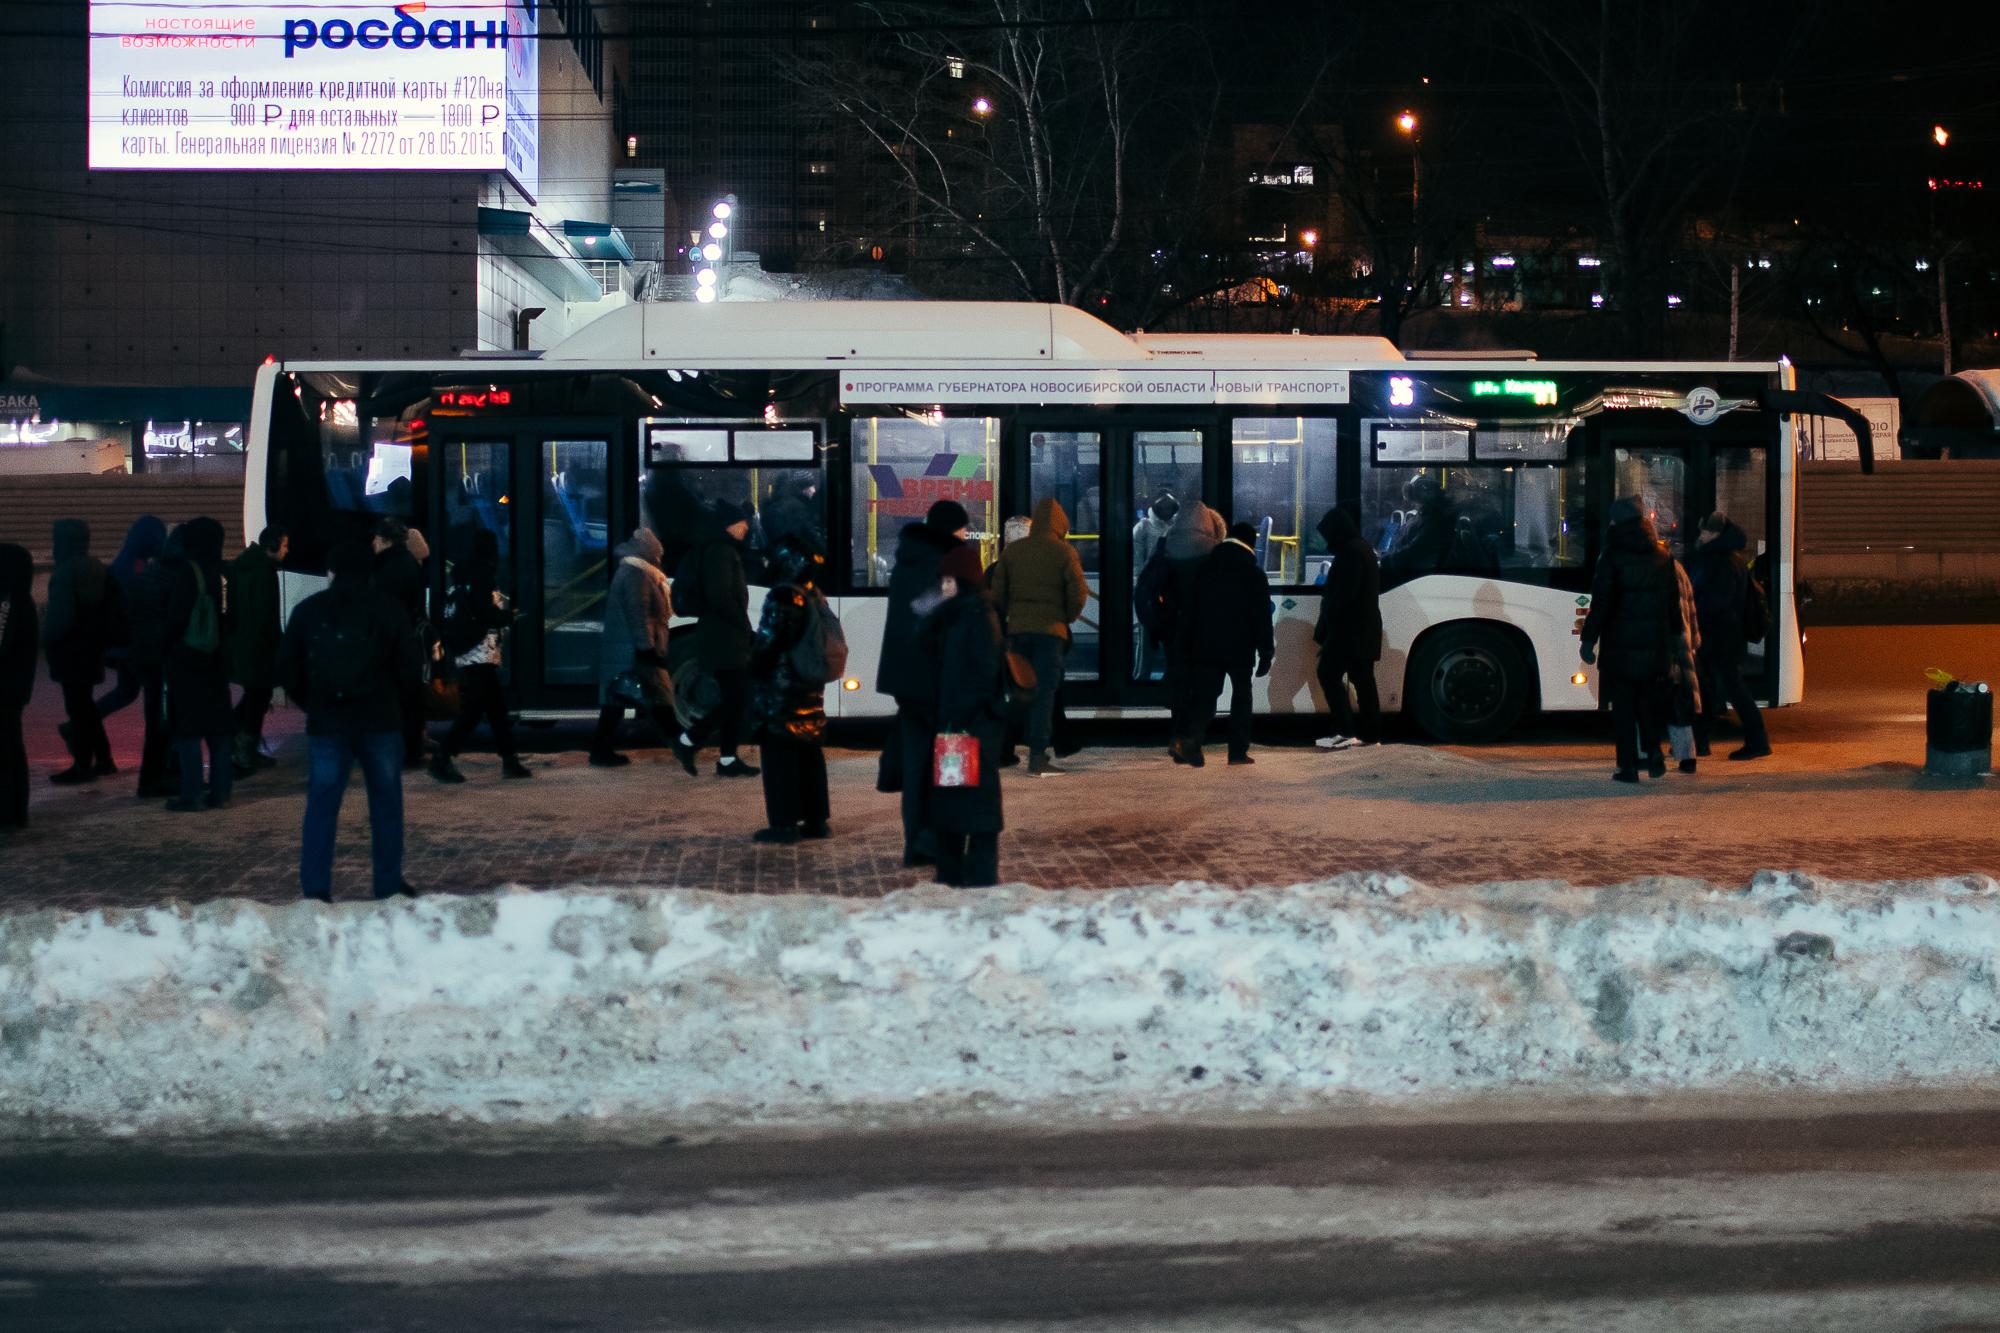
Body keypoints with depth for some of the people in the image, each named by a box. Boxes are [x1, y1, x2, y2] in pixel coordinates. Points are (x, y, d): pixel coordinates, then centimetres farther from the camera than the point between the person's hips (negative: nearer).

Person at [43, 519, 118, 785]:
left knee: (77, 706, -3)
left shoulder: (66, 573, -18)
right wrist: (105, 638, 15)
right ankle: (103, 759, 21)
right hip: (91, 649, 8)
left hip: (70, 651, -8)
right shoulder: (99, 570, 8)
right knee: (84, 704, 18)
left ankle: (82, 765, 0)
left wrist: (47, 638, -8)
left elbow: (61, 614, -21)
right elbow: (111, 610, 11)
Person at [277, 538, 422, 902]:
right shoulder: (387, 609, 0)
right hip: (380, 721, -1)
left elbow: (287, 670, 7)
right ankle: (389, 883, 10)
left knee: (321, 804, 2)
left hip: (326, 722, 1)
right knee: (386, 802, 8)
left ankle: (315, 888, -4)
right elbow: (411, 667, -2)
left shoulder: (308, 611, 5)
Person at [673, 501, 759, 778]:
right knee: (736, 698, -8)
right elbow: (720, 597, -22)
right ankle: (687, 741, -3)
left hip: (725, 638, 10)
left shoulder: (725, 552, 17)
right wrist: (743, 625, -13)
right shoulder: (720, 553, -14)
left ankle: (728, 760, 9)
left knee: (735, 699, 9)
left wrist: (741, 626, 12)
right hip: (723, 639, -10)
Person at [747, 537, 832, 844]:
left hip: (780, 689, -8)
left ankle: (784, 823, -5)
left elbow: (766, 644, -16)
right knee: (810, 753, 12)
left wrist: (754, 671, -1)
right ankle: (815, 820, 15)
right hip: (810, 689, 8)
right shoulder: (816, 597, 9)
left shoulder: (782, 598, -16)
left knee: (780, 755, -4)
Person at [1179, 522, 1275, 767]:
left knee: (1205, 697, 2)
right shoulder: (1254, 574, -5)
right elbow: (1262, 617, -6)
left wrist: (1191, 646, 13)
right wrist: (1266, 653, -2)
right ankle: (1238, 751, 6)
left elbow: (1191, 611, 9)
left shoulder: (1205, 570, 6)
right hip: (1240, 648, -3)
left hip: (1206, 647, 3)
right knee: (1241, 697, 9)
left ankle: (1191, 740, -21)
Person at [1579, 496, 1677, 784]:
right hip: (1655, 643, 4)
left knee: (1623, 706, 2)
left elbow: (1601, 603, -11)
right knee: (1648, 701, 18)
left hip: (1621, 645, -4)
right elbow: (1674, 601, 11)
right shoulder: (1662, 556, 6)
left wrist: (1589, 639, -6)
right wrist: (1671, 636, 18)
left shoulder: (1612, 558, -9)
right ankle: (1654, 752, 2)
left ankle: (1629, 765, 1)